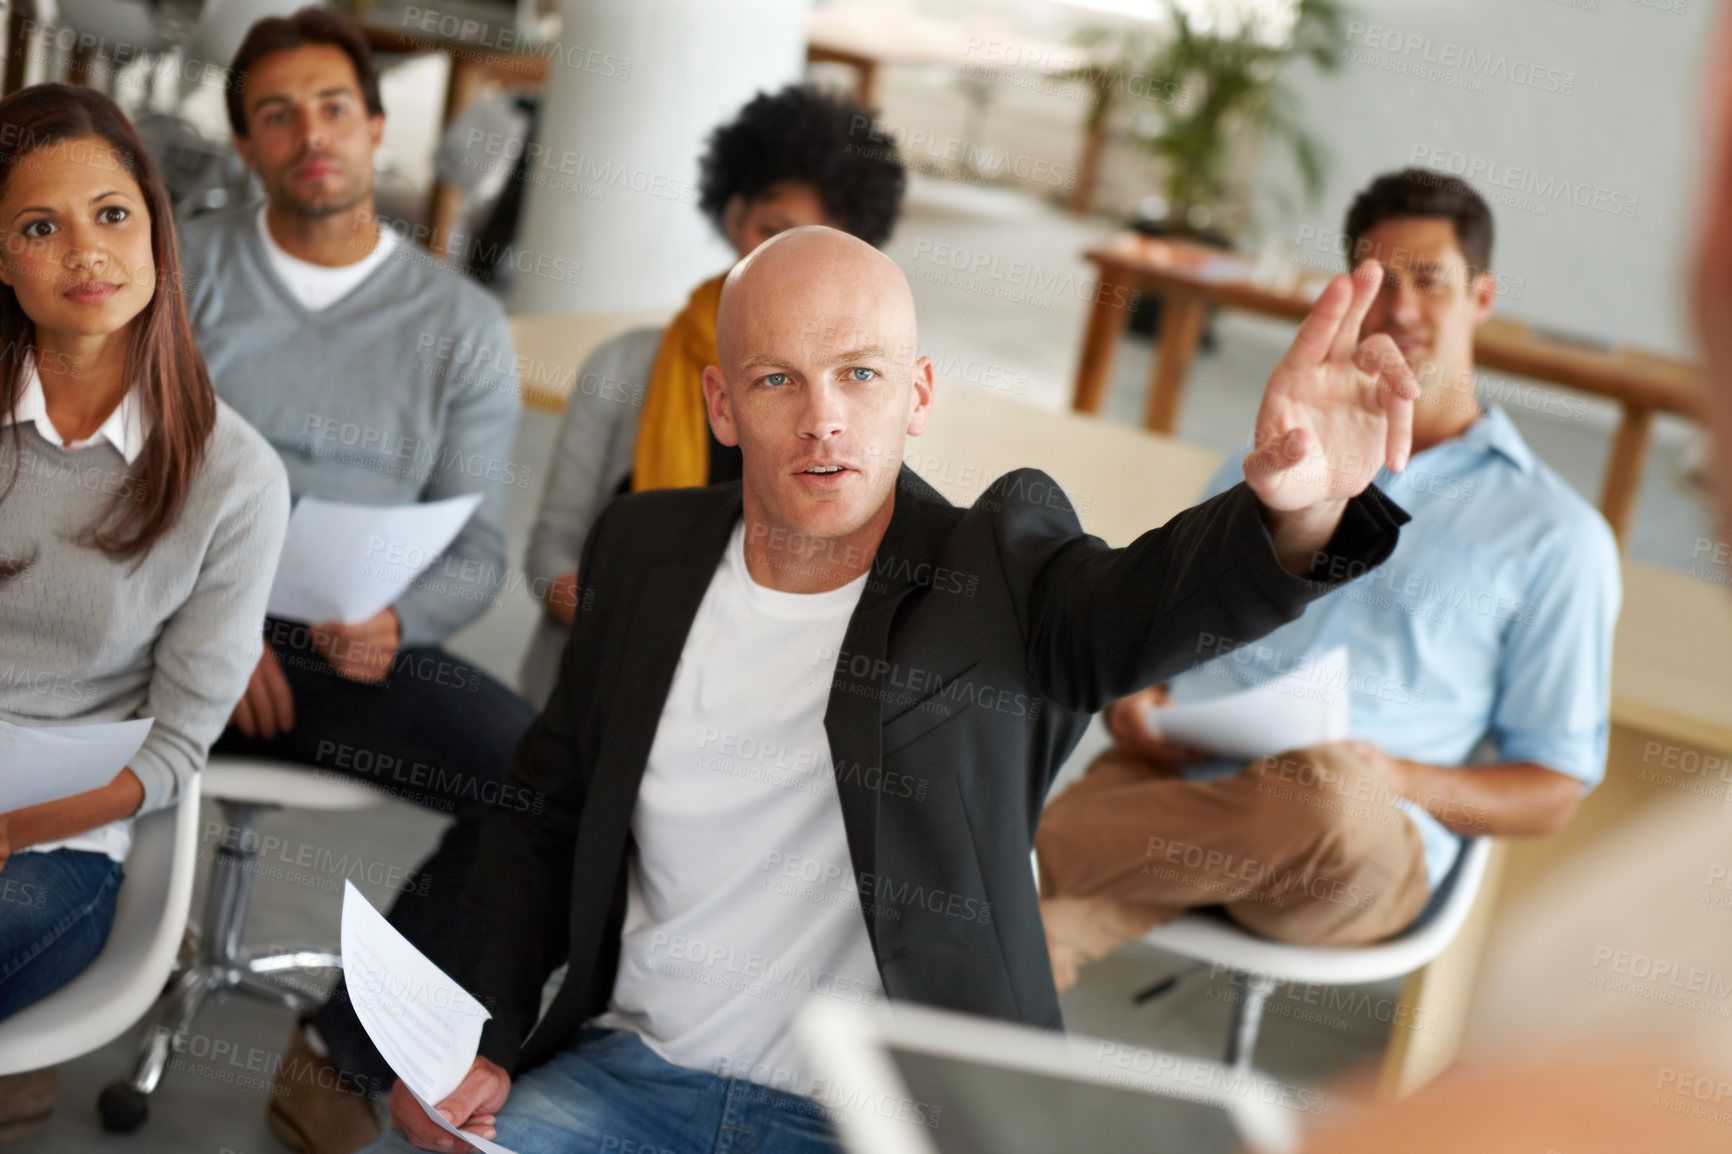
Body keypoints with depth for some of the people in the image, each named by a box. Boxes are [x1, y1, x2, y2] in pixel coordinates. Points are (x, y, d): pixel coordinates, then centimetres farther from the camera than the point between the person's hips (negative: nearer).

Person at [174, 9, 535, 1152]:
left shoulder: (462, 323, 8)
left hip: (357, 647, 1)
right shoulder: (185, 268, 8)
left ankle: (349, 1055, -9)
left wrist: (396, 623, -18)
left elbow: (477, 551, 5)